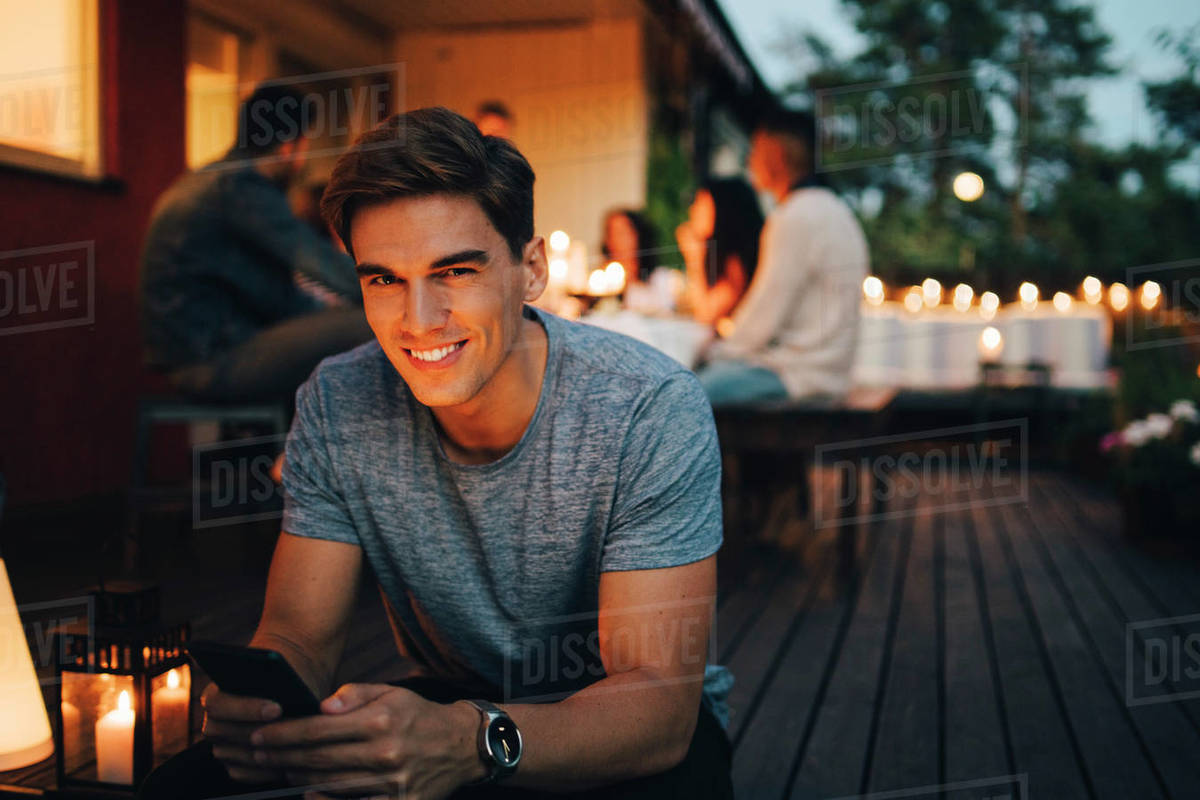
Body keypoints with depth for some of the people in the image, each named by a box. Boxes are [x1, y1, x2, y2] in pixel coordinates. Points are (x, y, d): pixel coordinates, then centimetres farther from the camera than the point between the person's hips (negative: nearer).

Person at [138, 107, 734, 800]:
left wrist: (472, 743, -47)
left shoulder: (652, 409, -23)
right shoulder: (335, 409, -11)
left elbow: (658, 698, -27)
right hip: (448, 707, 2)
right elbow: (296, 636, -8)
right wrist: (259, 699, -34)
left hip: (624, 724, -1)